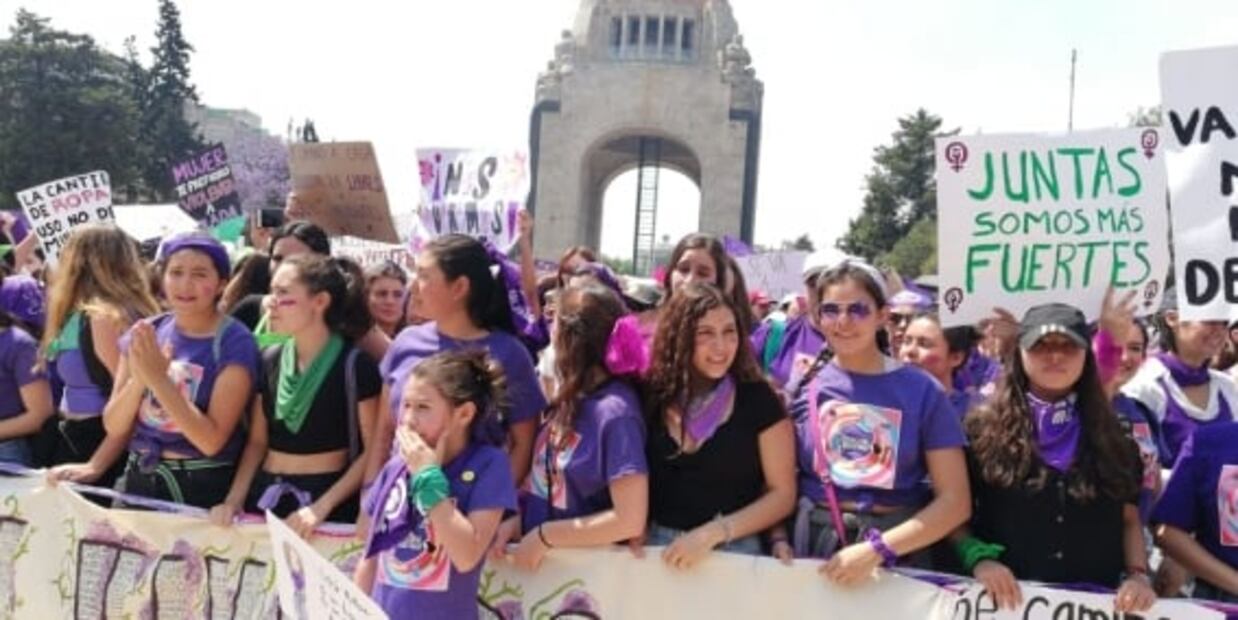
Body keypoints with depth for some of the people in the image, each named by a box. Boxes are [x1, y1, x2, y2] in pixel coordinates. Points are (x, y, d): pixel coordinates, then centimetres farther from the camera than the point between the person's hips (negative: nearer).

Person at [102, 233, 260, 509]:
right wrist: (139, 379, -17)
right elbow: (114, 427, 1)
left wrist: (158, 378, -22)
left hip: (202, 488, -4)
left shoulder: (234, 342, -12)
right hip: (138, 479, 5)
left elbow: (212, 441, -18)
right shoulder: (143, 333, 3)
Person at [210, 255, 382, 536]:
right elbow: (257, 441, 10)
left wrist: (321, 507, -17)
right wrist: (234, 499, -2)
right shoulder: (270, 360, 3)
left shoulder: (355, 365, -13)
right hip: (266, 495, 5)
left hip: (326, 496, -5)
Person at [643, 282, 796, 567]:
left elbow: (782, 494, -4)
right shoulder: (653, 395, 2)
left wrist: (712, 534, -13)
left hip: (734, 552, -1)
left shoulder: (759, 400, -5)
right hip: (658, 546, 2)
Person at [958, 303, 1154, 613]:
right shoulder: (984, 429, -2)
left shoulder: (1113, 434, 8)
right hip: (1007, 597, -2)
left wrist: (1138, 575, -4)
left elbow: (1130, 520, 11)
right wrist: (978, 558, -16)